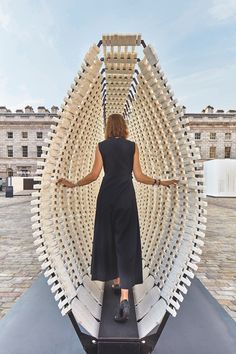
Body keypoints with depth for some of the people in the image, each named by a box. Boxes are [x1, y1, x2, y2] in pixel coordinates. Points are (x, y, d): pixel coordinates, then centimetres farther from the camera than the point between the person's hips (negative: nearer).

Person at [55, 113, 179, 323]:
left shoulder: (101, 146, 4)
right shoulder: (133, 146, 4)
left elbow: (94, 175, -1)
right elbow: (139, 176, 0)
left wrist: (73, 184, 11)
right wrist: (160, 182, 13)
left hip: (107, 195, 1)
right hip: (126, 196, 0)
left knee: (107, 238, 17)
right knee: (126, 242, 1)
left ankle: (116, 280, 32)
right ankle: (124, 296, -7)